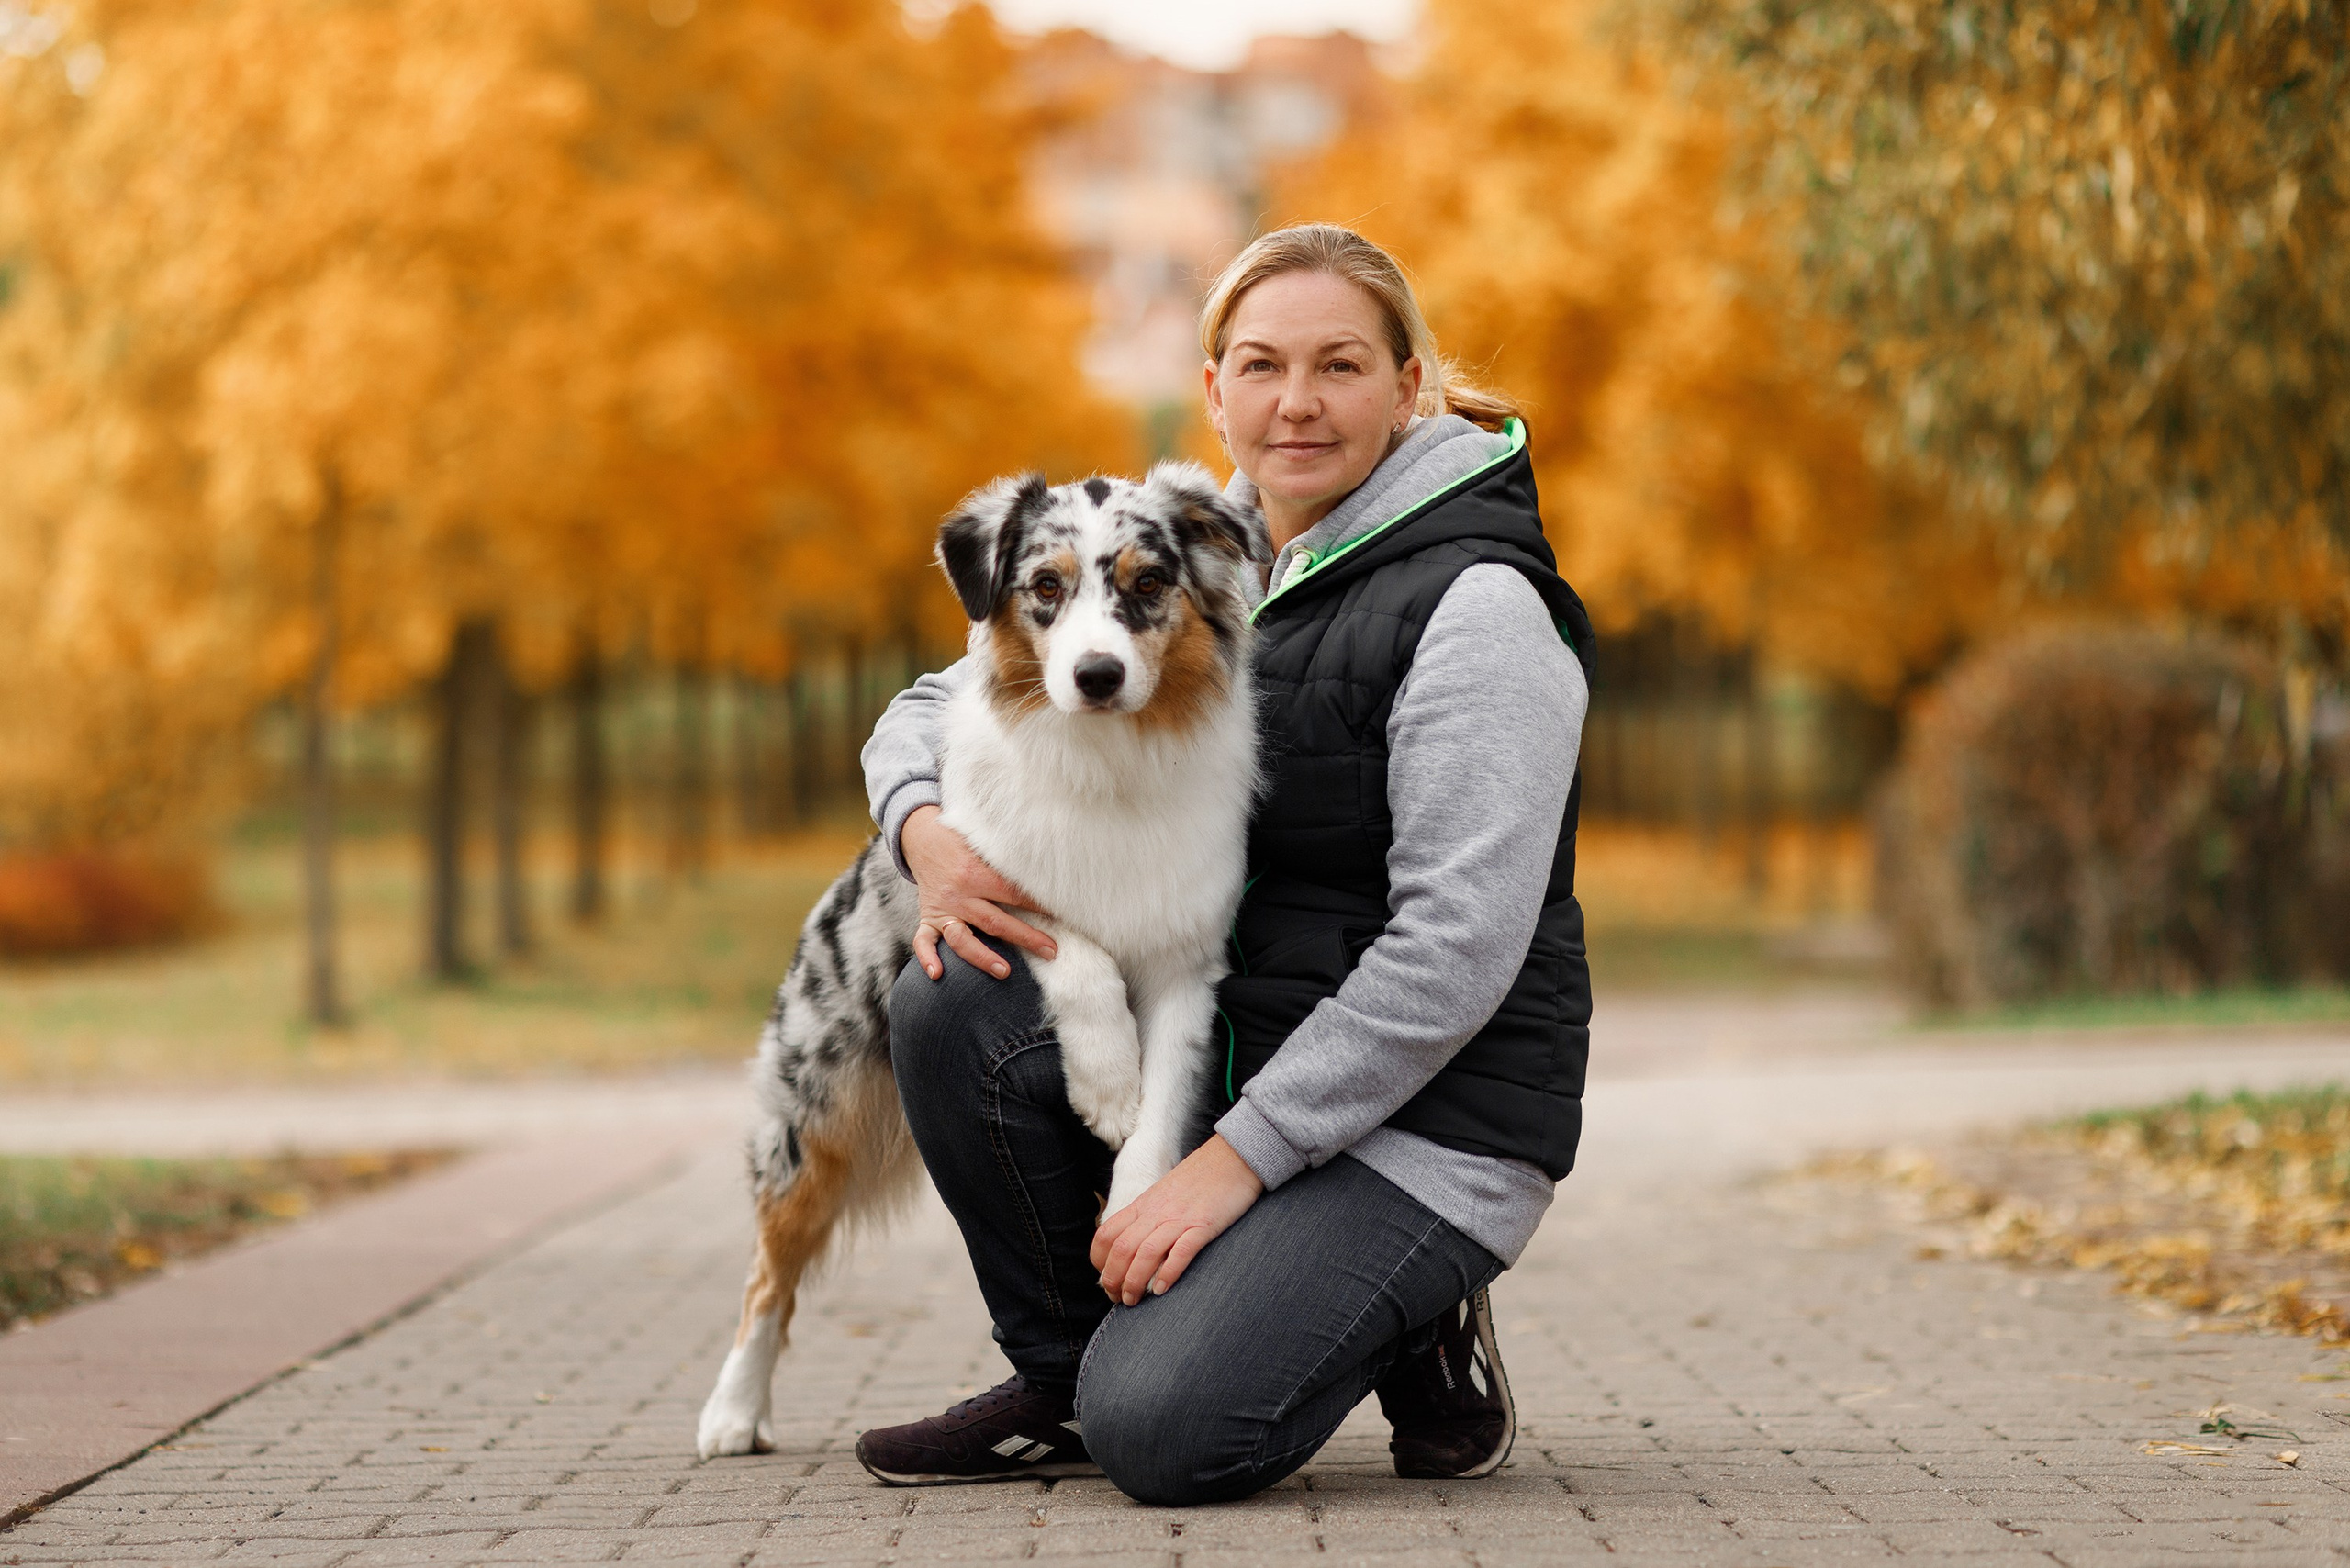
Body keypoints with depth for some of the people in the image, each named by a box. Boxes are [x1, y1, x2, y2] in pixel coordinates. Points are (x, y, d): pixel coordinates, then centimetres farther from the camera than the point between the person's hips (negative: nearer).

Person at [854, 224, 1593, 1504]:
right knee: (953, 1005, -17)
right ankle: (1061, 1381, 2)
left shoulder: (1476, 605, -14)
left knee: (1160, 1432, -24)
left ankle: (1409, 1327, 5)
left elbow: (1458, 947, -20)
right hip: (1232, 1046, 7)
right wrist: (929, 834, -12)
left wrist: (1233, 1160, -22)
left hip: (1424, 1119, -7)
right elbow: (936, 709, 13)